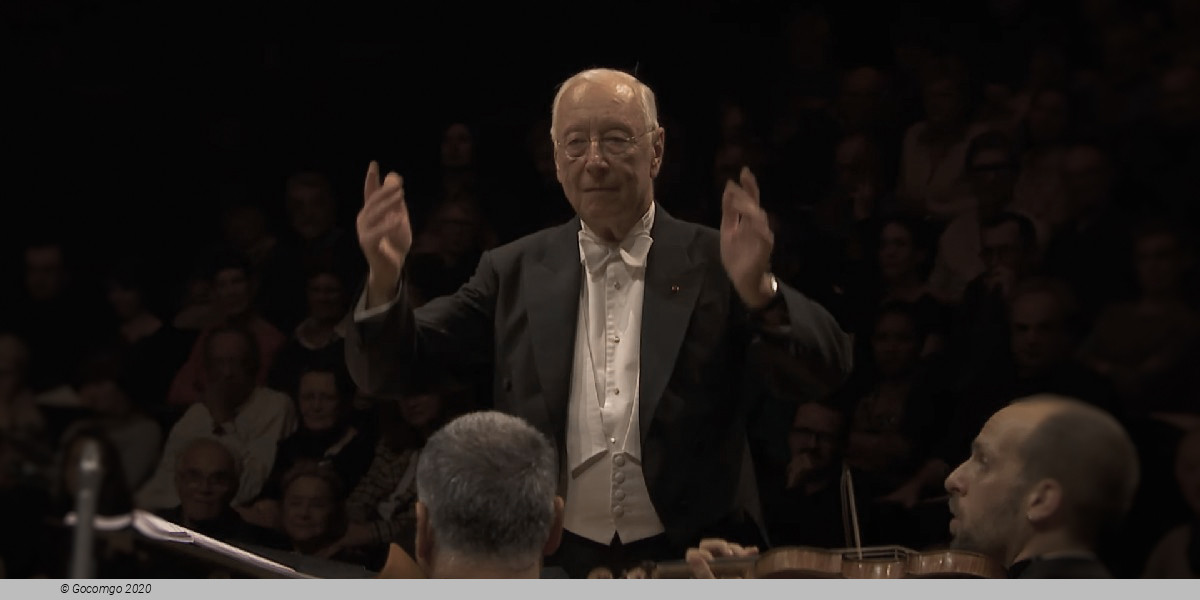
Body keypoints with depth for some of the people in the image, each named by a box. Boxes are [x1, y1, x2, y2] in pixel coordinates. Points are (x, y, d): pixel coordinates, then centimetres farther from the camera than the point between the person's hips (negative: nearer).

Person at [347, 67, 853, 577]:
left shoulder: (714, 263, 3)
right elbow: (384, 372, 7)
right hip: (556, 565, 1)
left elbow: (831, 365, -7)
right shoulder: (516, 271, 9)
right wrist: (385, 277, -12)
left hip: (689, 560, -1)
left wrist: (757, 290, -25)